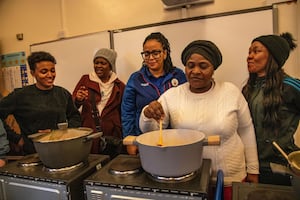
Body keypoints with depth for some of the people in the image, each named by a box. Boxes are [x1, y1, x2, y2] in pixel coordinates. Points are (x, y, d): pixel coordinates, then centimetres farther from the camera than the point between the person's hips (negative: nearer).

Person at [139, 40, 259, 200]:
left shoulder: (231, 92, -7)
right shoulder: (171, 95, -7)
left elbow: (246, 130, 2)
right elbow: (149, 131, -7)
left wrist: (252, 169, 6)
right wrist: (148, 115, -29)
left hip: (230, 178, 0)